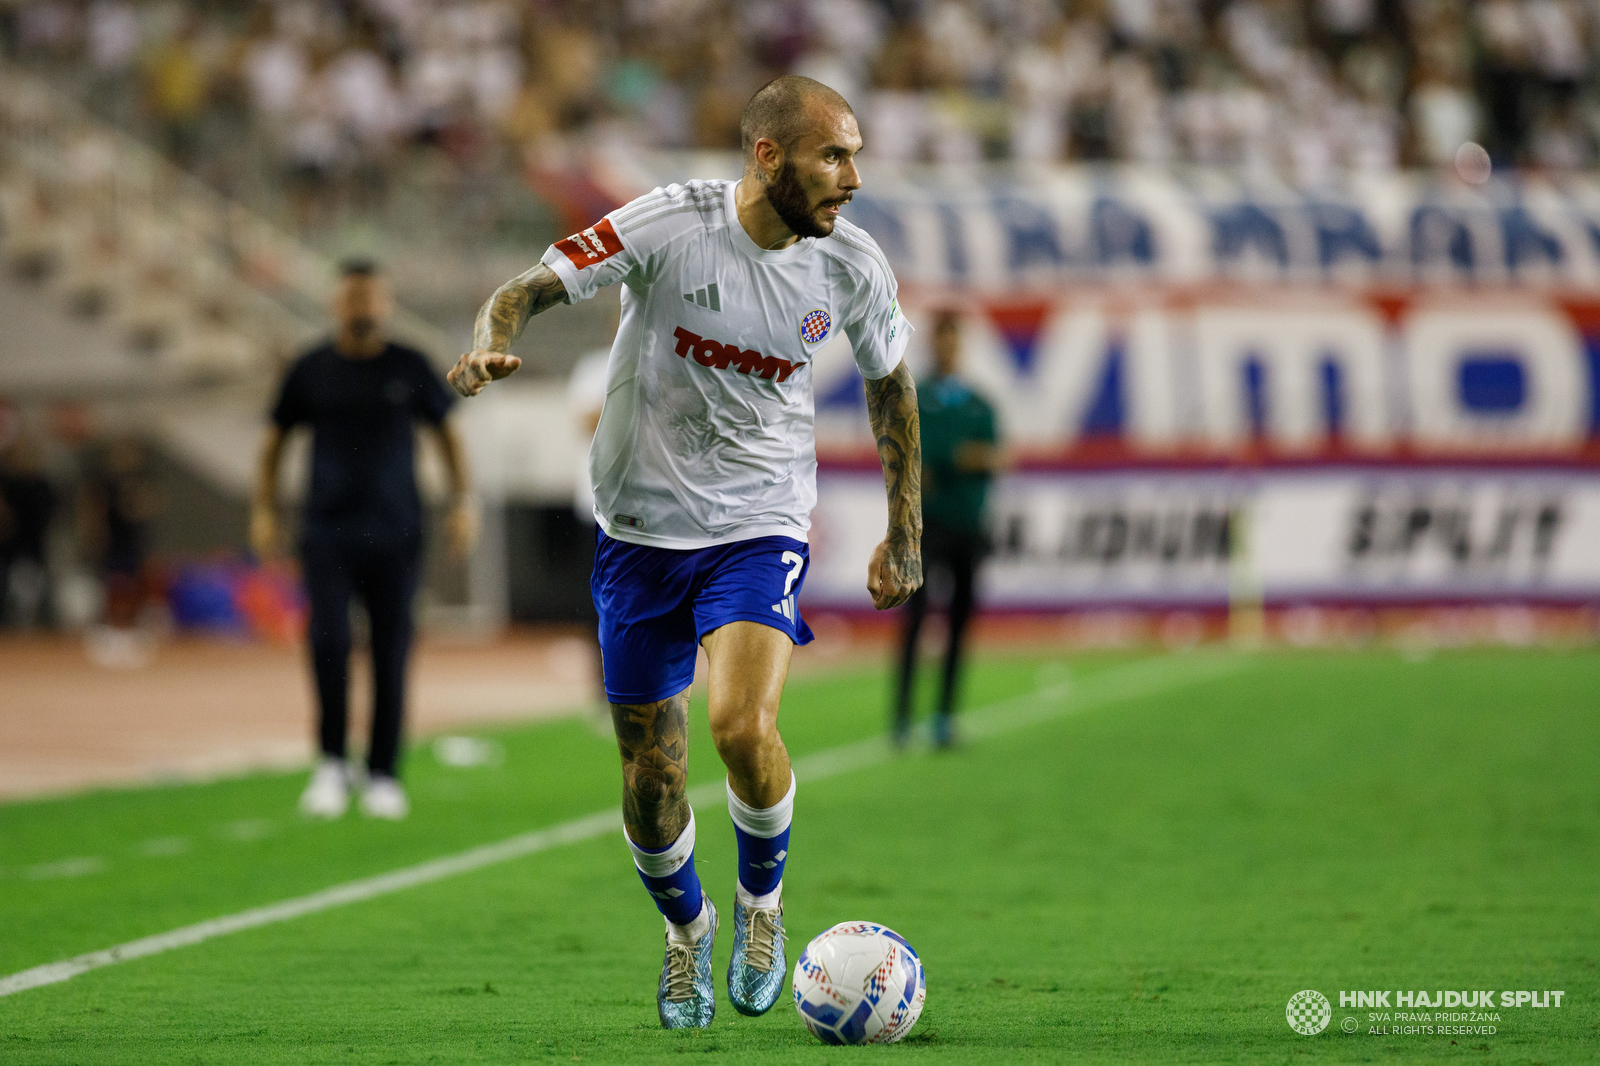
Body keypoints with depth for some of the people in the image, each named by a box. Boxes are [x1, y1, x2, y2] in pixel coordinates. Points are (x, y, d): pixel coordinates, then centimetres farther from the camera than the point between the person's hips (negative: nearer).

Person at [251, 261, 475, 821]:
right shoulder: (311, 370, 4)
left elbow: (446, 433, 14)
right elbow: (276, 438, 14)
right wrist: (264, 509, 7)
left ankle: (383, 775, 11)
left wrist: (462, 502, 5)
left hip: (394, 532, 1)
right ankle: (331, 764, -3)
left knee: (391, 655, 1)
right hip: (328, 531, -1)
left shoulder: (408, 368, 5)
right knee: (329, 641, -16)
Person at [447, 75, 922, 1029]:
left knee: (743, 725, -25)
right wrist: (492, 343, -38)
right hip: (642, 526, 0)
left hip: (761, 525, 0)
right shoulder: (672, 223, -15)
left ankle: (761, 899, 5)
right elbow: (533, 289, -15)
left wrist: (905, 537, 14)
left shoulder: (852, 267, -6)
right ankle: (686, 929, 35)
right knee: (650, 779, 4)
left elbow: (890, 385, 12)